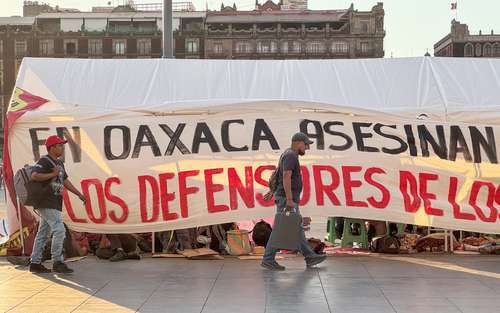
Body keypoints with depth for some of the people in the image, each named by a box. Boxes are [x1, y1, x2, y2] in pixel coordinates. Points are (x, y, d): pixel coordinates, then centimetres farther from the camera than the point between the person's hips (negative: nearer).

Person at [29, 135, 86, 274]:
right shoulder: (44, 161, -11)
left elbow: (65, 181, 23)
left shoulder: (59, 163, 18)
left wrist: (79, 194, 20)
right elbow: (34, 176, -26)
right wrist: (52, 174, -19)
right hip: (46, 203, -10)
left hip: (54, 204, 10)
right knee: (59, 230, -15)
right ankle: (57, 262, -13)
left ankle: (35, 263, 16)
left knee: (43, 233, 11)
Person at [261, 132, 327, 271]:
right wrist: (289, 199, -28)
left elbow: (278, 174, 27)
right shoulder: (290, 155, -15)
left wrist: (272, 192, 33)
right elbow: (286, 177, -25)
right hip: (286, 199, -10)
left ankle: (310, 257, 10)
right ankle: (268, 259, -3)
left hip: (286, 198, 10)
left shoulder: (288, 155, 18)